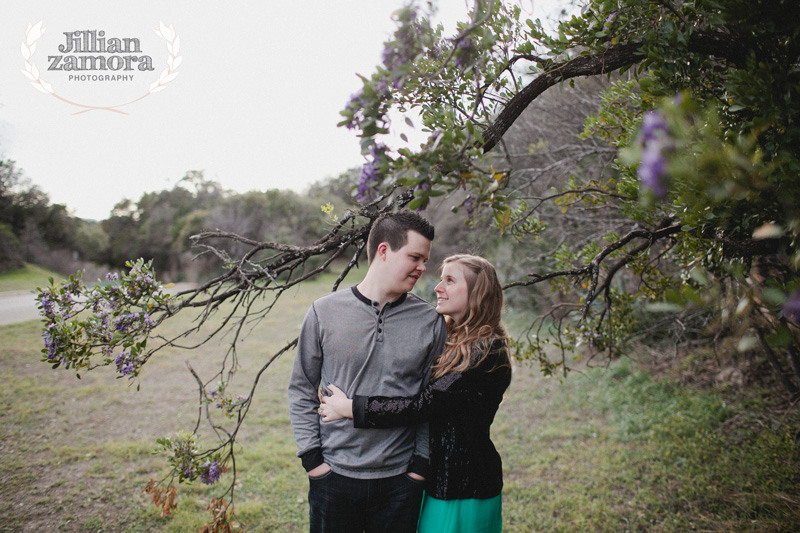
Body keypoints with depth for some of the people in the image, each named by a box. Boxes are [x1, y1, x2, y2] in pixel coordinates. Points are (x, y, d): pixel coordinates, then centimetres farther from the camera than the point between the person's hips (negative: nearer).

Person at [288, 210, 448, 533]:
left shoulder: (430, 322, -2)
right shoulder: (325, 312, -4)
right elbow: (301, 390, 3)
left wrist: (421, 463, -1)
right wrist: (311, 457, -1)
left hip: (400, 481, 1)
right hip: (333, 476, 0)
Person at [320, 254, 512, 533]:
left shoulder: (487, 351, -20)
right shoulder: (448, 338, 6)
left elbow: (425, 404, -24)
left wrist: (350, 408, -19)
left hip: (466, 489, -7)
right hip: (436, 478, 8)